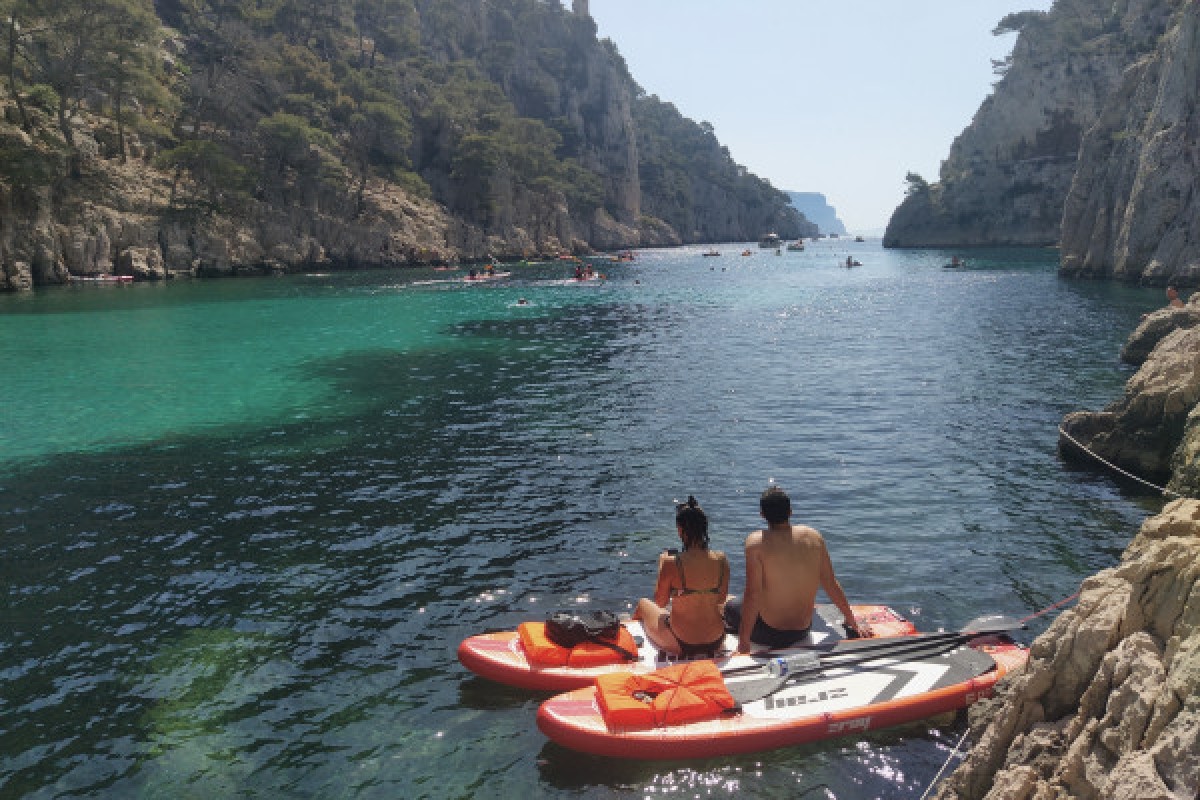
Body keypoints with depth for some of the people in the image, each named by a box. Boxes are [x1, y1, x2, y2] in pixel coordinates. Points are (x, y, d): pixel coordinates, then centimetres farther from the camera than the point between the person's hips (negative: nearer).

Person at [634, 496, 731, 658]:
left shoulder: (671, 563, -22)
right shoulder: (721, 560, -11)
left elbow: (660, 603, -6)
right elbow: (721, 599, 4)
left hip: (680, 646, -3)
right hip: (716, 644, 4)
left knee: (643, 604, 27)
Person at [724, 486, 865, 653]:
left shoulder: (756, 542, -19)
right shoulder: (814, 537, -6)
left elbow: (752, 596, -21)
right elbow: (831, 585, 1)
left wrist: (743, 642, -16)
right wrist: (853, 623, 14)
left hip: (770, 634, -4)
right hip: (803, 631, 4)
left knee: (730, 607, 23)